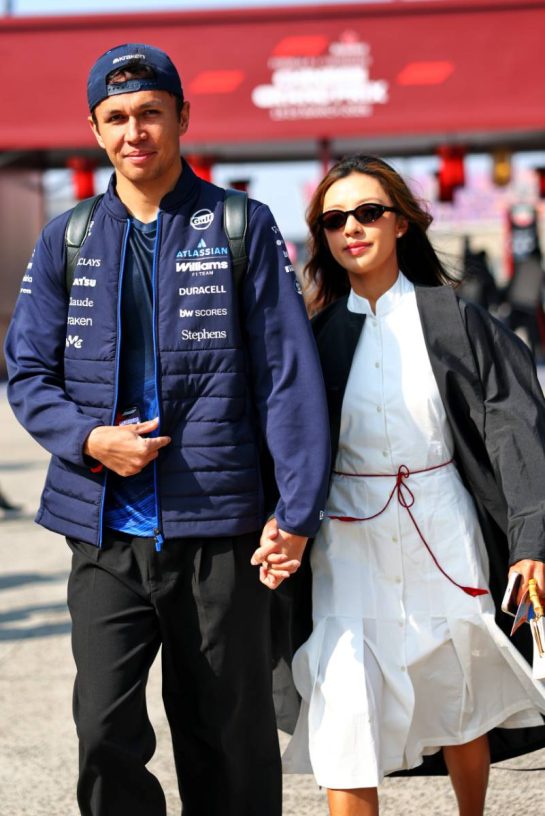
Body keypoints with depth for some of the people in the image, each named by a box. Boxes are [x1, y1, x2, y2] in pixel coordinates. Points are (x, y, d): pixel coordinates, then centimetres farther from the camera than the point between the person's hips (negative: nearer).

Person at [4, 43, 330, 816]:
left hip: (217, 529, -1)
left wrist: (297, 511, -7)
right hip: (107, 534, 2)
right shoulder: (67, 241, 9)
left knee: (230, 744, 8)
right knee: (105, 737, -6)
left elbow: (289, 373, -1)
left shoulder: (243, 229, 2)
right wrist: (87, 440, -10)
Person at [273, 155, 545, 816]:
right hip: (346, 545, 0)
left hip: (441, 535, 0)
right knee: (344, 725, -11)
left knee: (458, 710, 15)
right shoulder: (314, 333, 2)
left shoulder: (451, 320, -2)